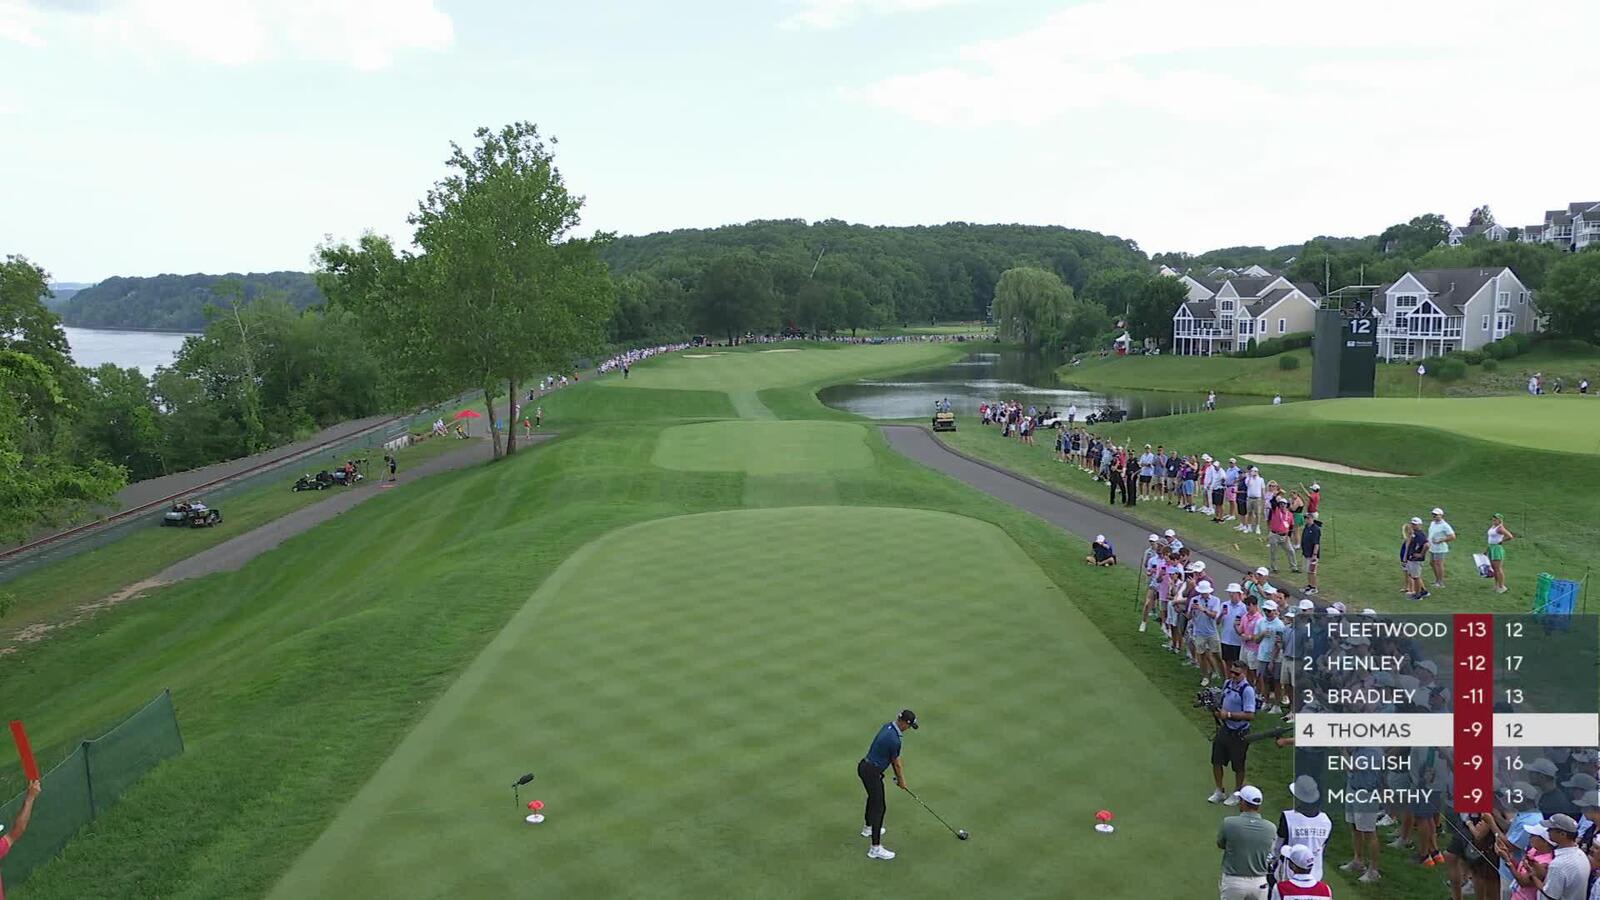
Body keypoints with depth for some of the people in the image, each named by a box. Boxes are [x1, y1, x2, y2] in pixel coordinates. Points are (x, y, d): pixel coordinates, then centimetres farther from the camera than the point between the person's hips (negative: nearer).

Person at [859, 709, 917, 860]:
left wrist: (898, 776, 16)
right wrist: (901, 780, 9)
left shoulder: (887, 726, 4)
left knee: (873, 797, 30)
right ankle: (875, 848, -7)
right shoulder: (894, 740, -25)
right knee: (879, 807, -7)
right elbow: (897, 763, -8)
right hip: (871, 773, -10)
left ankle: (868, 828, 51)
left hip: (864, 767, 10)